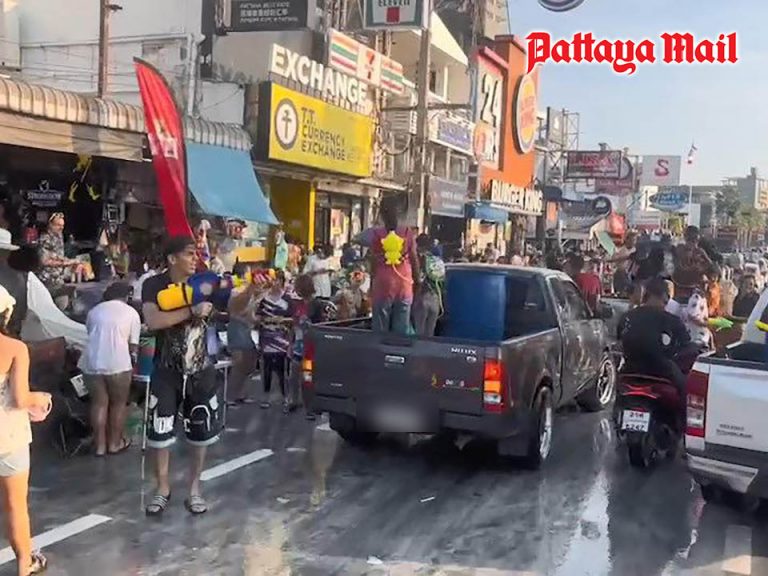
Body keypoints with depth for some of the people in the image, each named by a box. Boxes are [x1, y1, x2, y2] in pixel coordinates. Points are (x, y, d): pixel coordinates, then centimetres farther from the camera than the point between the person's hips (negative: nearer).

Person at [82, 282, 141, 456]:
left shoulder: (94, 310, 17)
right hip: (118, 364, -3)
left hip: (92, 363, 4)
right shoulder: (132, 313, 6)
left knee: (99, 403, 12)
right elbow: (133, 345, 5)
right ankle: (115, 443, 20)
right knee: (118, 404, 12)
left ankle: (100, 445, 17)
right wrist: (133, 359, 25)